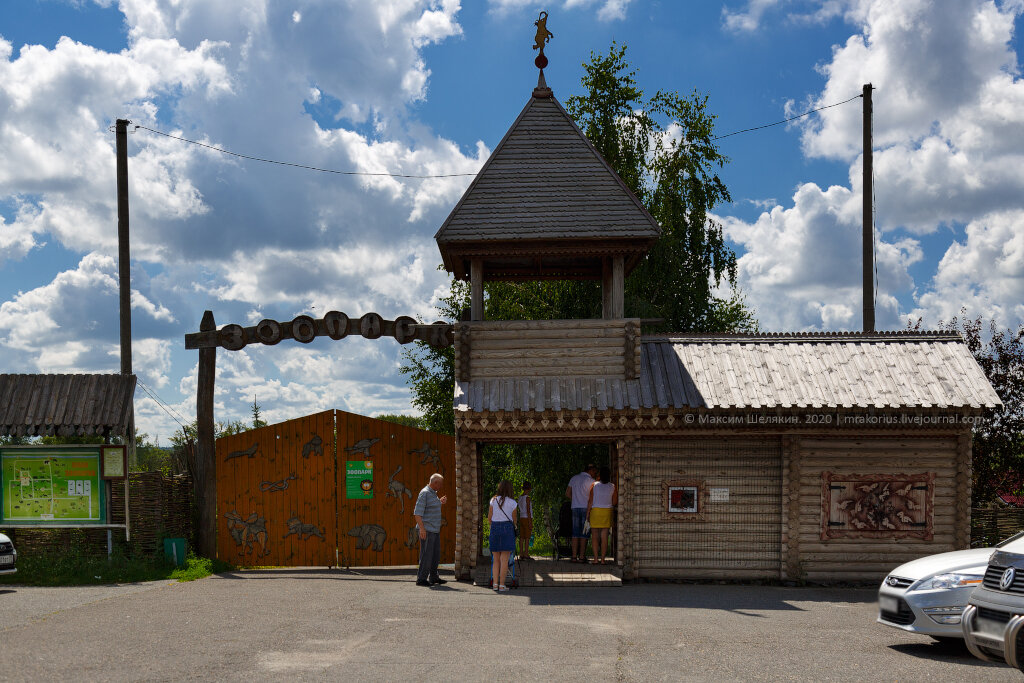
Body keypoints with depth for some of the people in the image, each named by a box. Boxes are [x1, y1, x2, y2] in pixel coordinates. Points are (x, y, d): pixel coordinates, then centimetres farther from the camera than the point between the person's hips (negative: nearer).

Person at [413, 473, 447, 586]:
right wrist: (422, 529, -25)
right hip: (427, 529, -9)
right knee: (426, 554, -7)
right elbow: (418, 512, -19)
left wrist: (440, 502, 13)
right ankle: (421, 579, -2)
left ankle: (433, 577, 22)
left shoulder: (433, 493, 15)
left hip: (435, 529, 9)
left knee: (436, 554, 13)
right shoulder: (424, 493, -14)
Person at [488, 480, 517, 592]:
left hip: (495, 528, 2)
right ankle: (502, 585, -3)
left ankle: (495, 583, 3)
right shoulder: (512, 502, 1)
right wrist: (514, 527, 27)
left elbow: (489, 518, 8)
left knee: (496, 559, 10)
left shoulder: (493, 500, 5)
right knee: (504, 559, -1)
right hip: (507, 527, -2)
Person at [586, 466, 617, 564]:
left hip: (595, 511, -1)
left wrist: (587, 514, 0)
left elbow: (590, 501, -4)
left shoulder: (594, 485, -2)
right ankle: (602, 559, -1)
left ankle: (595, 559, -3)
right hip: (607, 512, 1)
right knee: (604, 537, 2)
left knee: (595, 537, 3)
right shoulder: (612, 487, 1)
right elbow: (614, 502, 3)